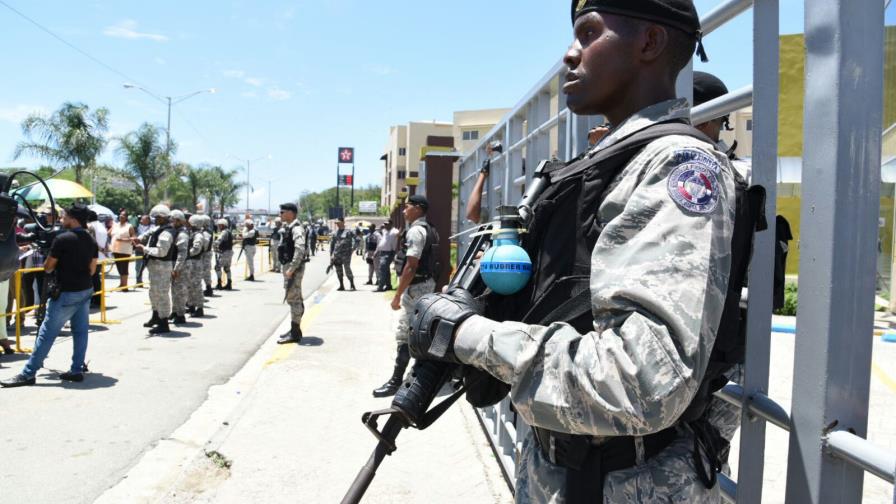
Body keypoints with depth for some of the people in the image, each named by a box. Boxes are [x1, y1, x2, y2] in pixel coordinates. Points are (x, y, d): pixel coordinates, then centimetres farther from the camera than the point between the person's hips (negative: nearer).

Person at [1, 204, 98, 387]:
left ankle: (28, 374, 4)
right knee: (80, 331, 9)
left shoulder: (62, 239, -13)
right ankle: (77, 370, 11)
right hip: (86, 291, 7)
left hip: (67, 293, -7)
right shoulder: (91, 241, 5)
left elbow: (48, 267, -4)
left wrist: (48, 264, 17)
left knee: (46, 333, -1)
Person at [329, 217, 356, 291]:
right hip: (336, 254, 5)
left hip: (346, 253, -5)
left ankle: (352, 285, -4)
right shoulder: (335, 233, 16)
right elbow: (332, 244, 20)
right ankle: (341, 286, 16)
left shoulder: (348, 231, 1)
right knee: (338, 270, 6)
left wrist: (353, 248, -13)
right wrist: (331, 254, 14)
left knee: (347, 269, -13)